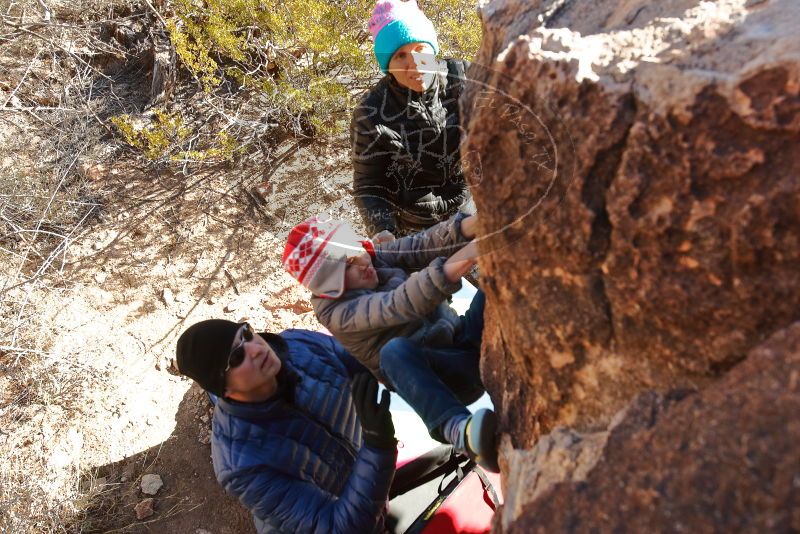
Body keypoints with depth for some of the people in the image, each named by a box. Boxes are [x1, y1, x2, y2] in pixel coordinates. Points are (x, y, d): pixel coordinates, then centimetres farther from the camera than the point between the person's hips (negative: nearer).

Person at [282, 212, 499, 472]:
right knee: (395, 350, -40)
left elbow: (423, 244, -11)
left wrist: (472, 224, -32)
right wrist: (454, 267, -49)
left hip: (465, 340, 7)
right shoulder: (336, 312, -16)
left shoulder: (375, 257, 3)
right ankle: (459, 430, -55)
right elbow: (398, 306, -34)